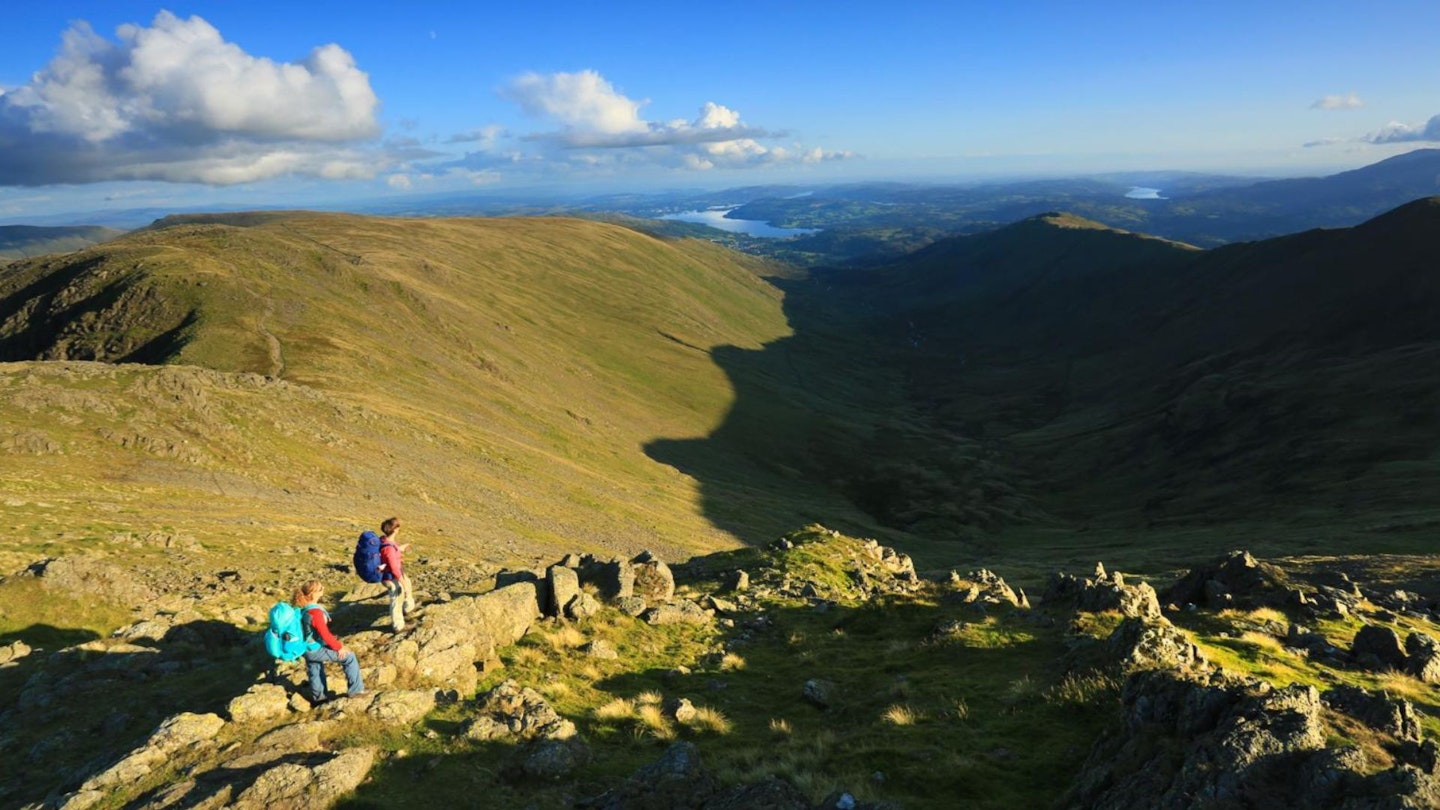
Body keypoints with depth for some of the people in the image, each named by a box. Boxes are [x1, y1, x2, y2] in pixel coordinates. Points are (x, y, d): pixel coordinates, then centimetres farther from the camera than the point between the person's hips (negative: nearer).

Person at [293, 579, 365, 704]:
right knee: (349, 656, -3)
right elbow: (325, 634, -25)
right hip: (316, 649, -9)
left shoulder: (302, 609, 1)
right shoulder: (315, 612, -29)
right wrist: (339, 647, -12)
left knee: (315, 672, 26)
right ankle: (355, 689, 2)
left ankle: (318, 697, 45)